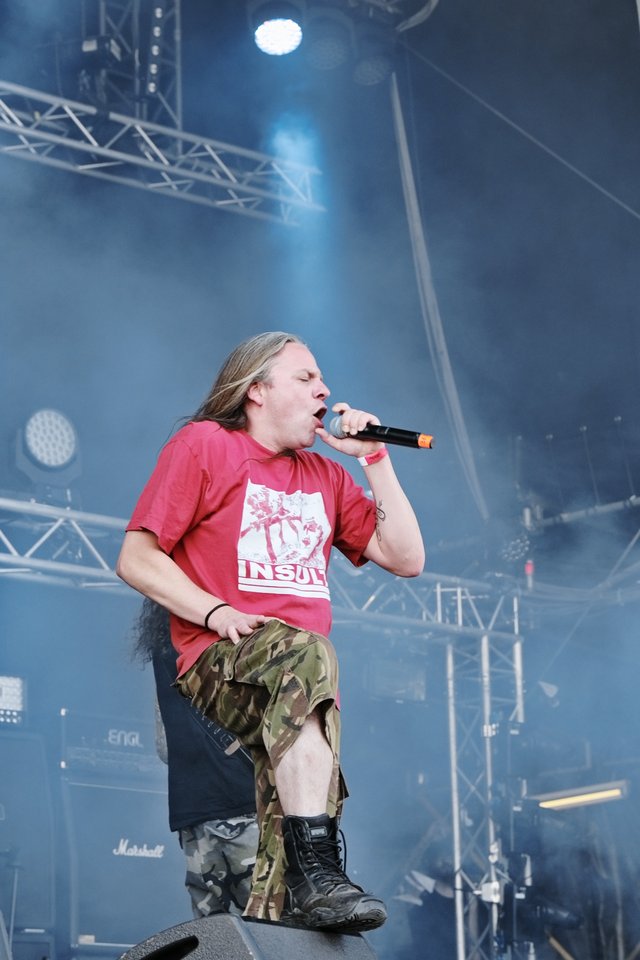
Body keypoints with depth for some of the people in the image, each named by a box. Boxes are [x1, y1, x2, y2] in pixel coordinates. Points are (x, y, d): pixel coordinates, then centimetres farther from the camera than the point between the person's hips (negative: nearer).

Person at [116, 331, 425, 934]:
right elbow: (136, 559, 3)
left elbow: (406, 559, 20)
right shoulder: (204, 444, 10)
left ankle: (276, 912, -44)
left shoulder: (325, 476, 26)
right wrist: (217, 613, -11)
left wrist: (375, 459, 14)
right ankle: (315, 872, -45)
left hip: (299, 672, 5)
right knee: (305, 653, -37)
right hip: (221, 659, -5)